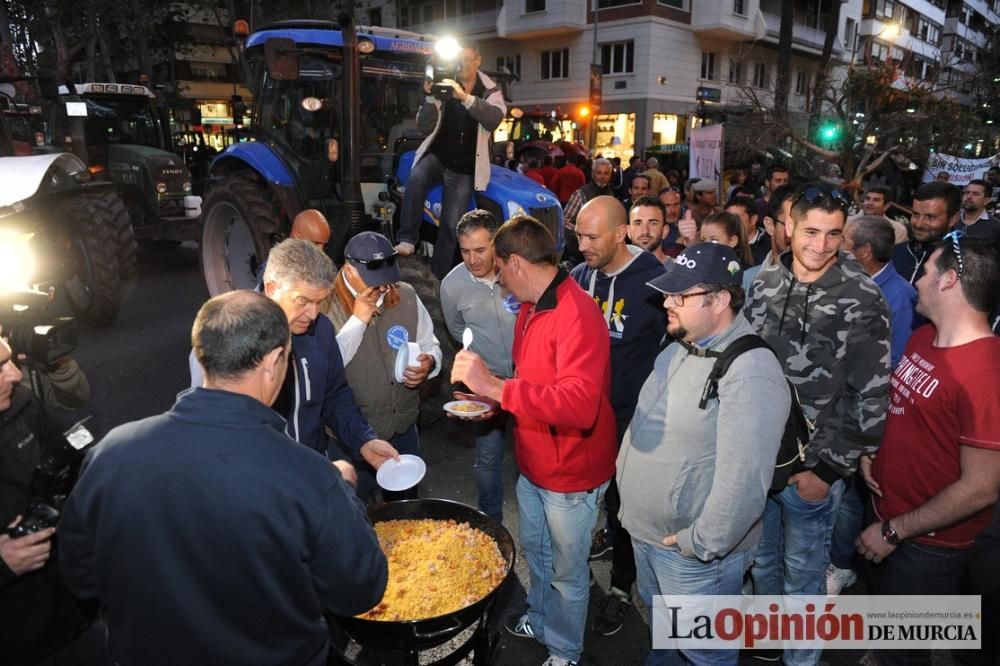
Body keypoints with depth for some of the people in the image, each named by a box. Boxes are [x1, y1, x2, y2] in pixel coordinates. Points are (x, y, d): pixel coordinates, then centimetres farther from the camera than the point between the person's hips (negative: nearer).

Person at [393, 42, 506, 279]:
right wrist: (430, 97, -22)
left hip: (464, 170, 0)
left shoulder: (491, 91, 1)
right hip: (436, 156, 0)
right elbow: (425, 128, -5)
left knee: (451, 225, -3)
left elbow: (495, 117, -24)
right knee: (416, 177, -34)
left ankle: (439, 277, 8)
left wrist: (465, 97, -37)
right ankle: (408, 239, -29)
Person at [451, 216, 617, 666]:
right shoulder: (530, 307, 3)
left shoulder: (577, 314, -28)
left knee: (567, 571, 14)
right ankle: (540, 621, 53)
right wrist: (493, 399, -1)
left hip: (571, 474, -9)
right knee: (534, 551, 28)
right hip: (532, 464, 9)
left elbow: (580, 405, -39)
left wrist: (495, 386, -40)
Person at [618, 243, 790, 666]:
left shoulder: (750, 373, -28)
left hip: (693, 552, -8)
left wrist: (699, 544, -21)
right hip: (645, 533, 8)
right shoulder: (680, 347, 2)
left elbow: (743, 482, -30)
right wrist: (625, 474, 13)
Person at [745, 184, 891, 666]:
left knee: (802, 572, 12)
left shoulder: (862, 300, -14)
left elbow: (871, 396, -12)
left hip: (812, 463, -4)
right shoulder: (764, 283, 0)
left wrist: (830, 468, -13)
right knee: (761, 559, 22)